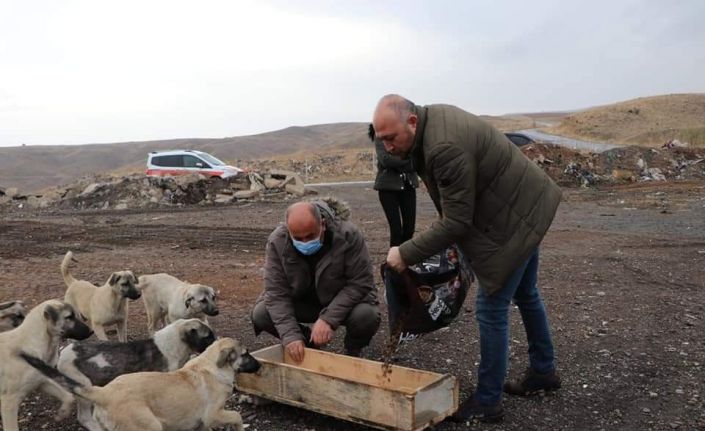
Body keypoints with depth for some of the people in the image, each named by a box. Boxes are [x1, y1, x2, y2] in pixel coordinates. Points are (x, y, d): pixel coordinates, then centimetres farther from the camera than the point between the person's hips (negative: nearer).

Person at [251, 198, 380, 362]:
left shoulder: (348, 235, -28)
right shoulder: (277, 242, -21)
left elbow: (360, 283, -25)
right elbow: (276, 292, -21)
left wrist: (328, 319, -34)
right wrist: (290, 336, -32)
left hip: (344, 302, -2)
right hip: (301, 302, 3)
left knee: (366, 316, -34)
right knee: (260, 315, -20)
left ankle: (353, 353, 4)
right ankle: (308, 342, 9)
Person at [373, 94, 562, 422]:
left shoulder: (446, 147, -33)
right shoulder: (433, 116, -1)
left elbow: (456, 221, -28)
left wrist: (407, 254, -21)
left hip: (514, 220, -11)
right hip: (524, 207, 11)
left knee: (492, 309, -3)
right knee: (525, 295, 24)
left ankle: (487, 402, 12)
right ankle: (543, 372, 43)